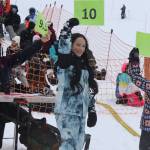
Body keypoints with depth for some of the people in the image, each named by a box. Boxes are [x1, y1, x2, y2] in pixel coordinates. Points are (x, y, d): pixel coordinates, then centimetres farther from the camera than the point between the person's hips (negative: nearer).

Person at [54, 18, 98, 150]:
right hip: (66, 110, -8)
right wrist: (68, 27, -31)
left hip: (81, 112, 8)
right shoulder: (64, 61, -5)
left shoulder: (84, 66, 16)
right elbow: (63, 47, -28)